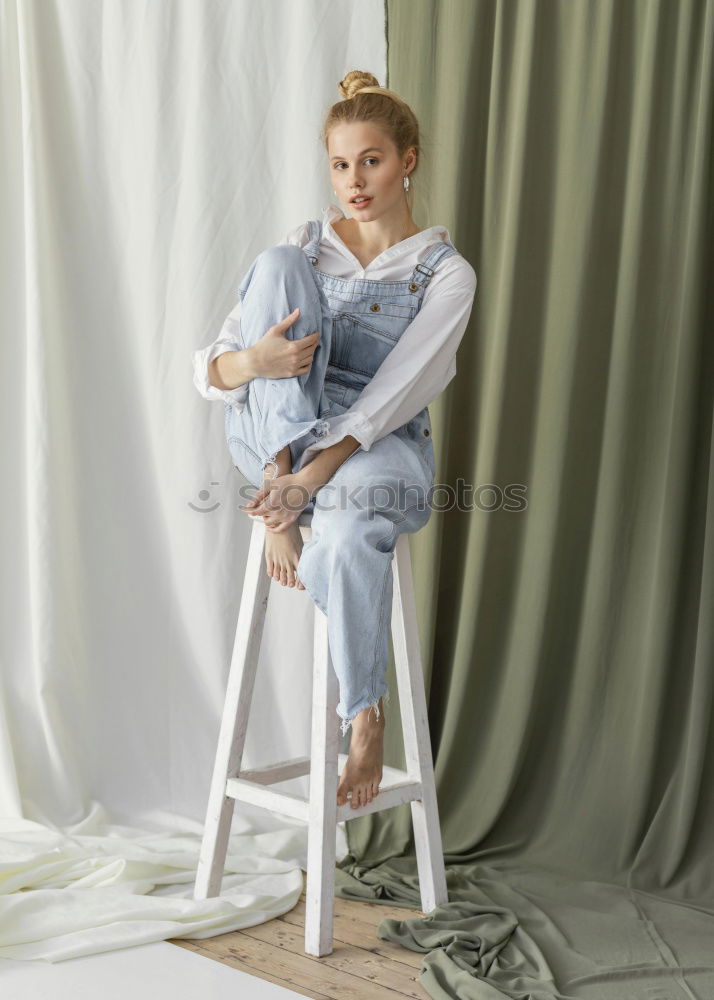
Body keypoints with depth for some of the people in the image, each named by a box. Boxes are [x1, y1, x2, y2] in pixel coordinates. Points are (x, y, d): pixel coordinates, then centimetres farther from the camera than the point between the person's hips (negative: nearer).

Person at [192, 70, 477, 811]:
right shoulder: (305, 248, 10)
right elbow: (208, 368, 2)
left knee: (349, 539, -42)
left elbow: (394, 395, -13)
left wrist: (313, 480, -28)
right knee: (277, 263, -21)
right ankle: (277, 497, -24)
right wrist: (251, 361, -24)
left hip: (378, 443, -2)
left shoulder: (445, 273, 2)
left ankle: (365, 712, -16)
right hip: (271, 436, 3)